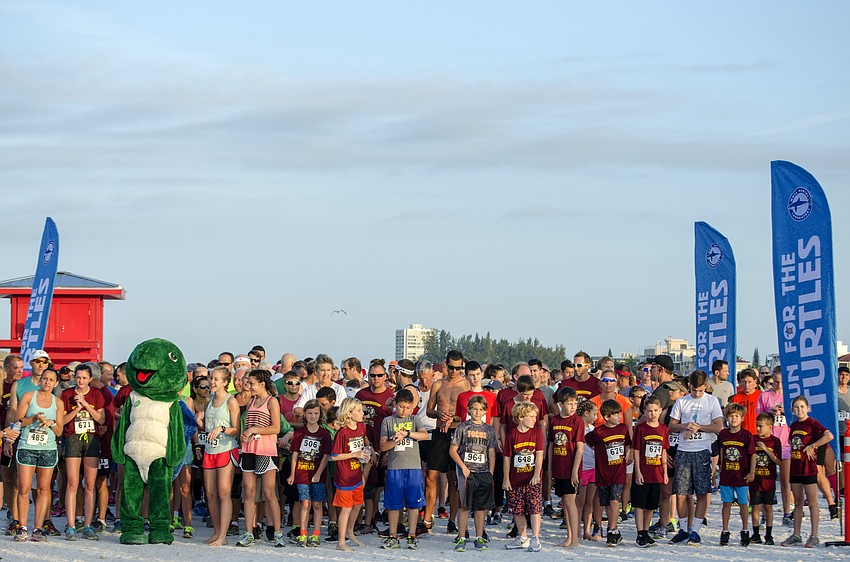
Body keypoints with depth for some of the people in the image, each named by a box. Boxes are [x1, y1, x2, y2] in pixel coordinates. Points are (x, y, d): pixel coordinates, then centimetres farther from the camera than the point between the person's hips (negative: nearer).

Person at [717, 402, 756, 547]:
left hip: (742, 475, -3)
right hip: (726, 475, 3)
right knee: (726, 503, 7)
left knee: (743, 504, 4)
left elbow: (753, 454, -3)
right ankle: (725, 532, 13)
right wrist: (721, 470, 16)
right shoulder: (723, 434, 4)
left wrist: (752, 472, -8)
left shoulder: (746, 435, -5)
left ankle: (745, 531, 15)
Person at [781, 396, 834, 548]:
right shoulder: (793, 426, 13)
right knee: (798, 503, 12)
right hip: (795, 468, 7)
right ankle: (796, 536, 17)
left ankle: (814, 537, 2)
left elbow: (829, 436, -22)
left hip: (808, 468, -7)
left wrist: (812, 446, -19)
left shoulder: (812, 423, -8)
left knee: (812, 503, -1)